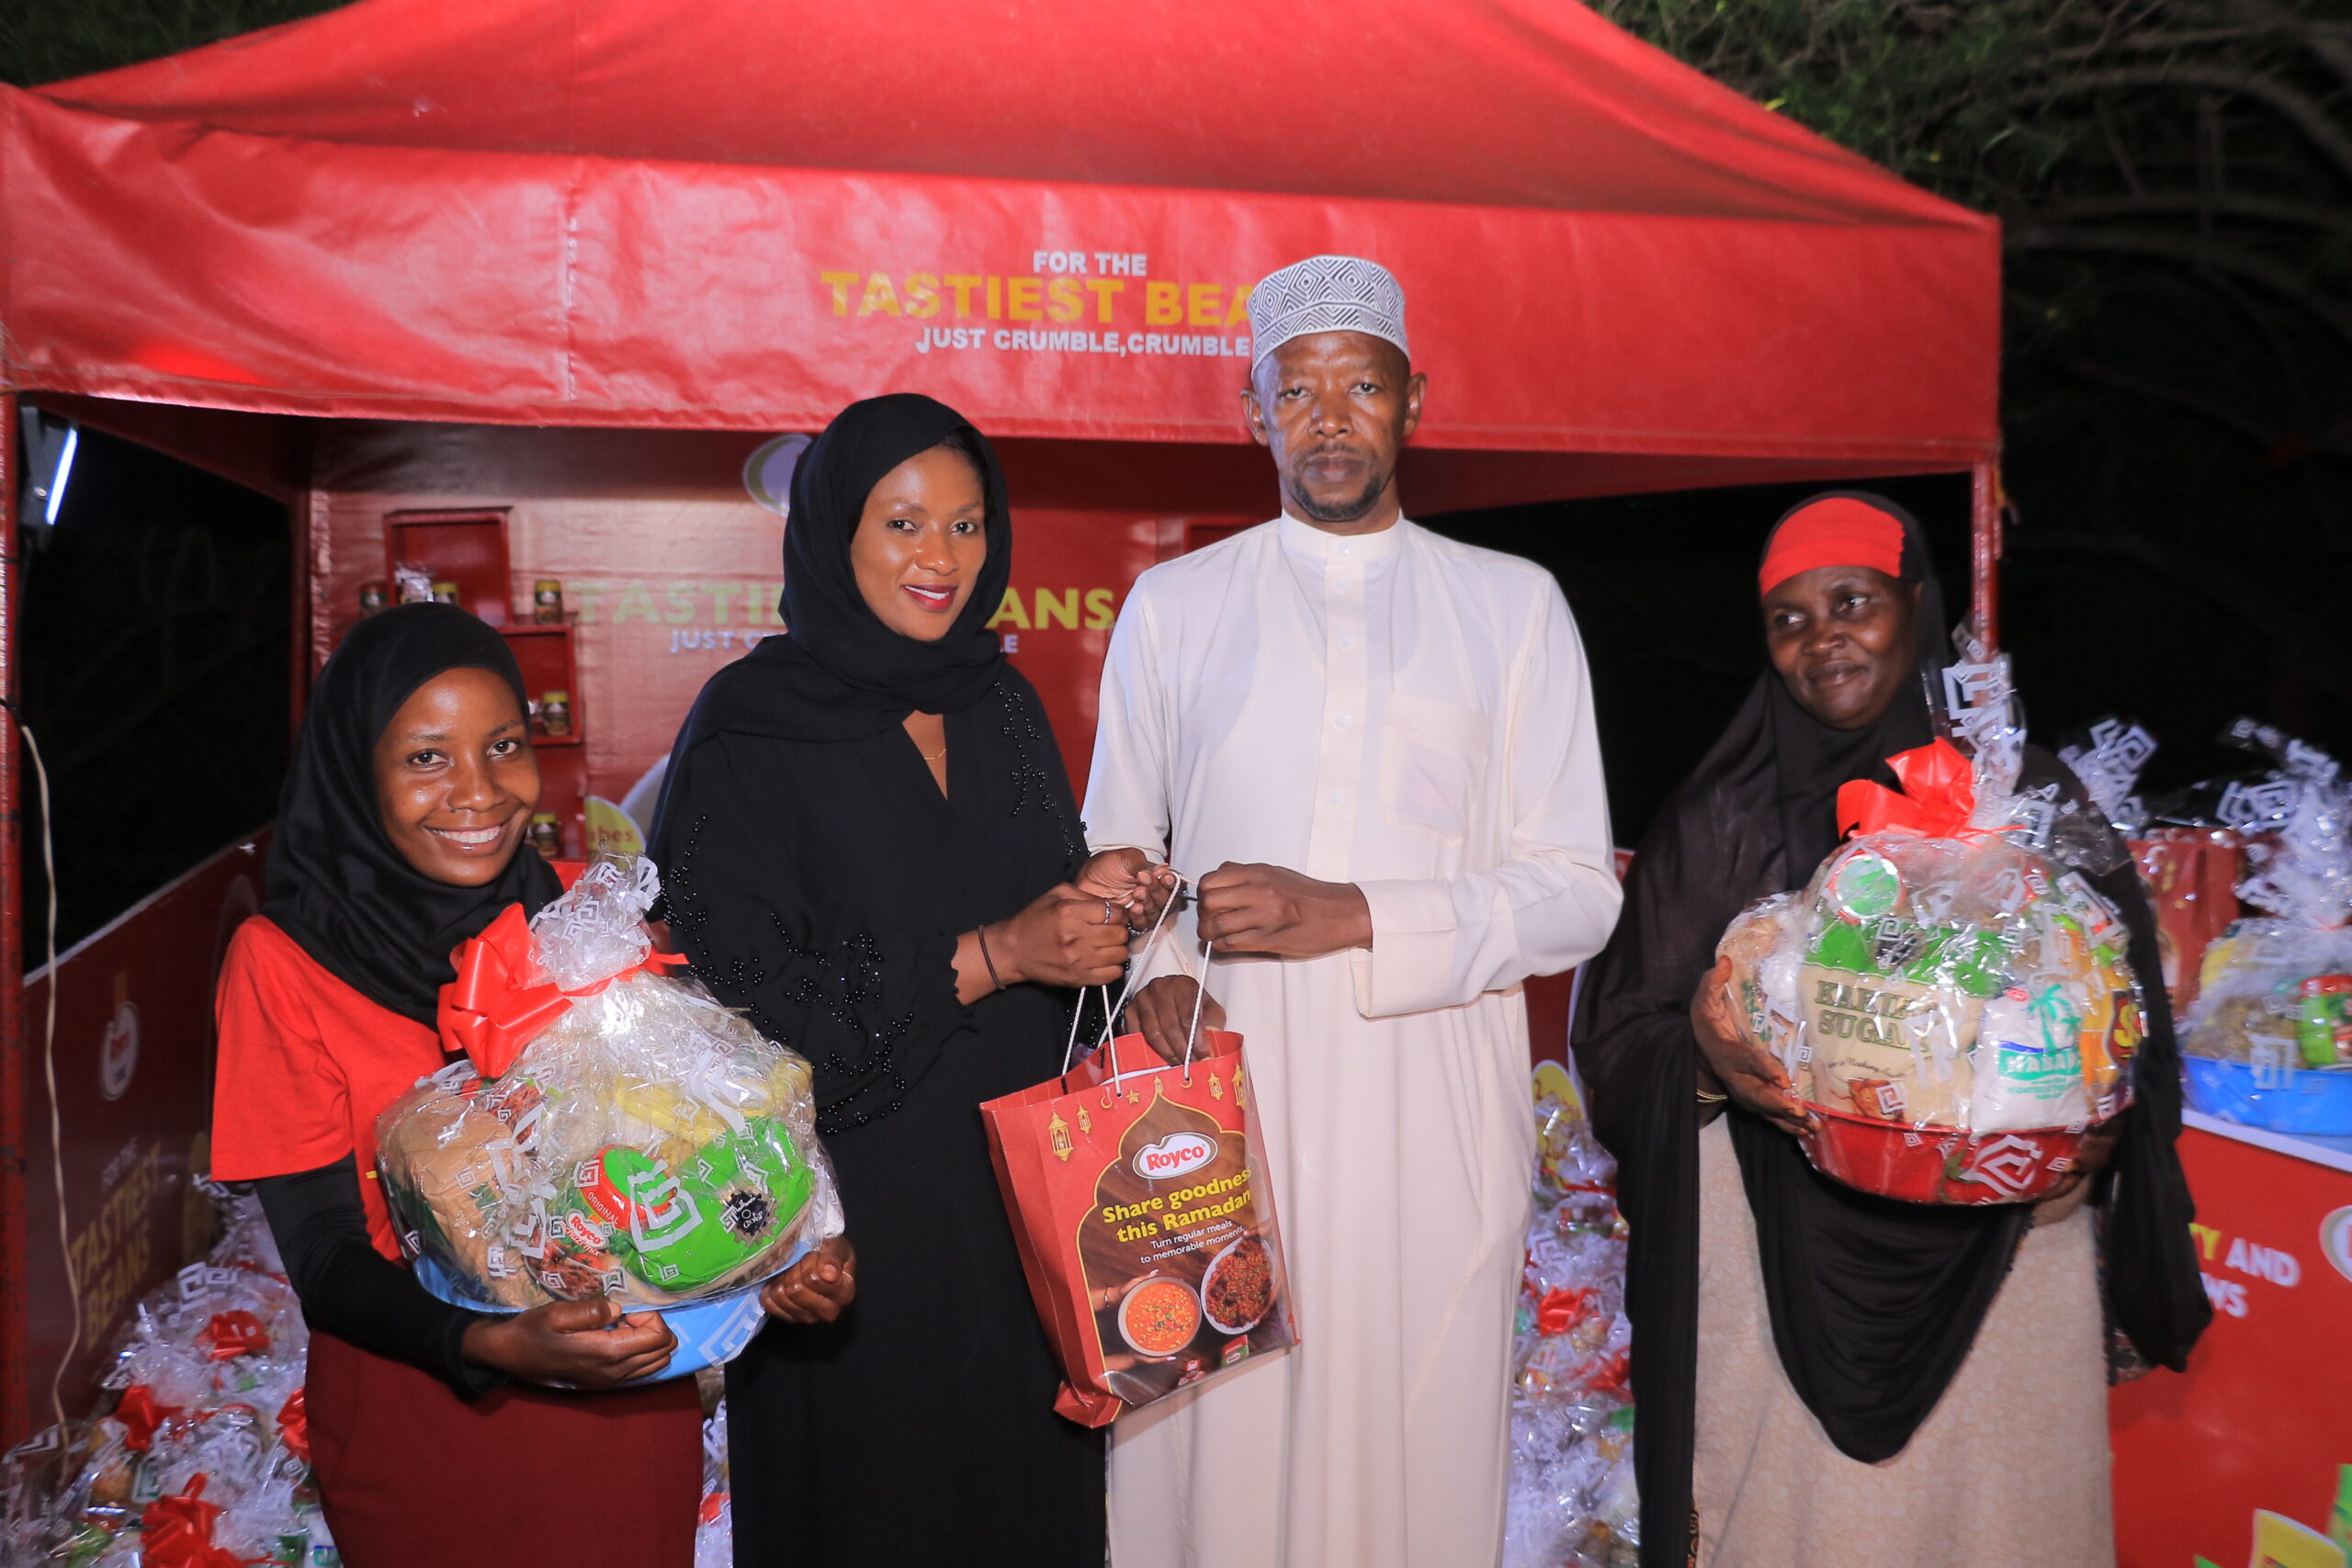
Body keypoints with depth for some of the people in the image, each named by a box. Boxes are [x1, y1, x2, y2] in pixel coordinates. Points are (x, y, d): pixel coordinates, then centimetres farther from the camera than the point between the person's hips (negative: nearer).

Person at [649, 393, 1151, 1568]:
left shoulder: (1002, 704, 6)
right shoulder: (751, 727, -12)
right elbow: (741, 994, -16)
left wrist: (1097, 909, -8)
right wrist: (983, 959, -21)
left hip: (1019, 1181, 5)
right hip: (856, 1201, -5)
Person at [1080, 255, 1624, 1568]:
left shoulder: (1515, 606, 8)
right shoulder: (1172, 607, 11)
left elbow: (1578, 890, 2)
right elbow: (1113, 852, 14)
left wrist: (1357, 916, -12)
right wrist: (1153, 967, -8)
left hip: (1431, 1108, 0)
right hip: (1219, 1097, 1)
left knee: (1418, 1448, 4)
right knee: (1213, 1451, 3)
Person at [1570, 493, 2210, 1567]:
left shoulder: (2028, 794, 4)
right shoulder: (1723, 815, 1)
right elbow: (1618, 1037, -1)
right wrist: (1700, 1057, -22)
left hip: (2000, 1248, 1)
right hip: (1783, 1268, -1)